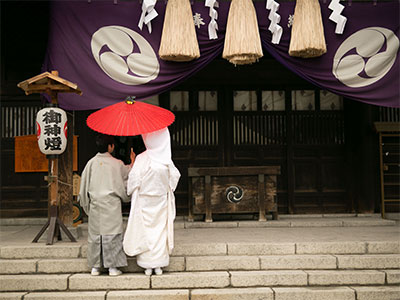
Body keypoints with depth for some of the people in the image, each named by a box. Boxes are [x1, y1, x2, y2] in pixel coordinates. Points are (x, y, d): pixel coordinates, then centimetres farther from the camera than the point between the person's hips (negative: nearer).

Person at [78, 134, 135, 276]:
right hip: (112, 205, -2)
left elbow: (84, 184, 6)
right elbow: (128, 176, 10)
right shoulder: (117, 164, -6)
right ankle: (112, 266, 5)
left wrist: (85, 202, 17)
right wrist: (132, 162, 24)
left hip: (95, 204, 3)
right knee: (112, 233, 3)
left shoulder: (91, 163, 0)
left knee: (95, 234, 9)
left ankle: (95, 267, 13)